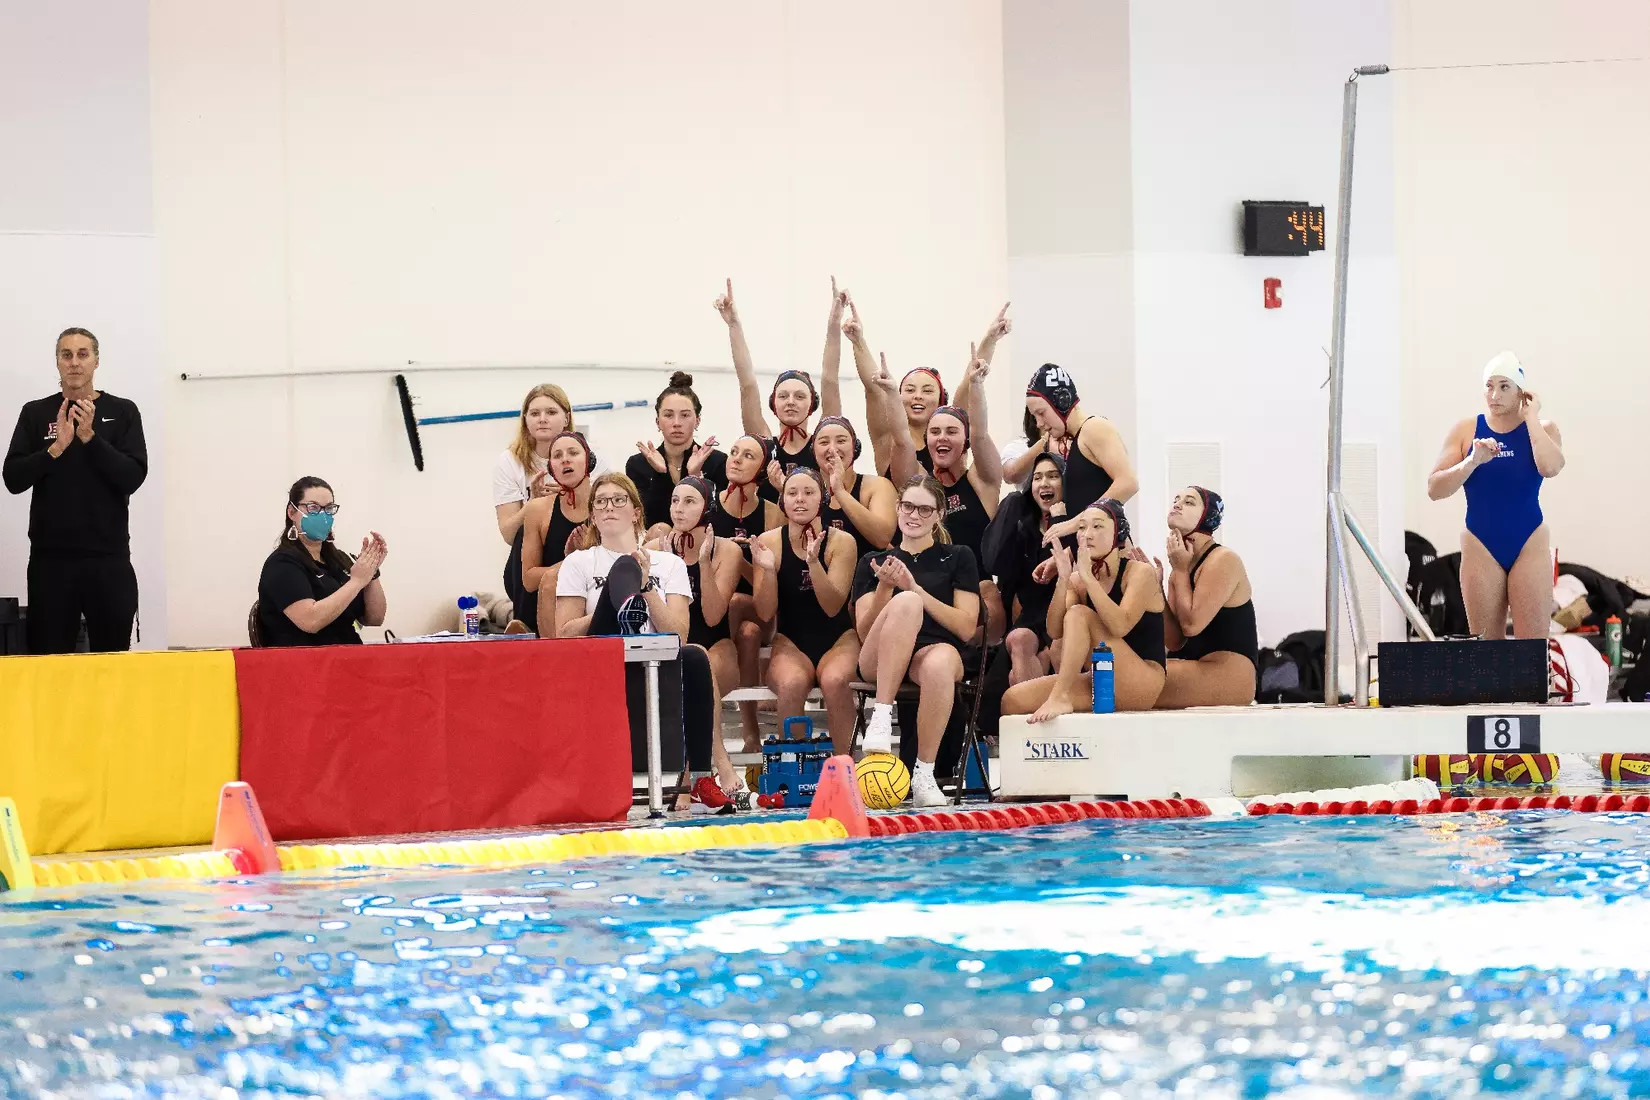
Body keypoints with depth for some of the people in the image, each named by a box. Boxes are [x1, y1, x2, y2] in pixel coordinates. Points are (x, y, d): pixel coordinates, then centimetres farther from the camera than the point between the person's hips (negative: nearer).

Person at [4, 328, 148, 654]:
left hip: (109, 557, -1)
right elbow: (13, 479, -1)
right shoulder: (35, 414, 7)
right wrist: (56, 448, -15)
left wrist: (90, 437, -16)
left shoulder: (122, 412, 4)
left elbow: (133, 477, -6)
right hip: (50, 557, 1)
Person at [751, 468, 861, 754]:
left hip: (838, 639, 0)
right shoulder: (768, 542, -3)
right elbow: (765, 612, -6)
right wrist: (767, 570, -24)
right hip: (790, 642, 0)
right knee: (792, 684, -35)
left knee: (834, 681, -35)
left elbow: (832, 608, -14)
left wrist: (813, 562, -28)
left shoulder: (841, 542, -5)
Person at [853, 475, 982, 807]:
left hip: (939, 648, -1)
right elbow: (865, 630, 11)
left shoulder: (959, 558, 17)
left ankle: (923, 776, -33)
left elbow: (967, 628, 5)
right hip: (881, 660, 1)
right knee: (906, 604, -35)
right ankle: (881, 717, -38)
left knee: (939, 663, -41)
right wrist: (885, 588, -6)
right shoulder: (874, 562, 21)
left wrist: (916, 589, -4)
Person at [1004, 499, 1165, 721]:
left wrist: (1087, 576, -25)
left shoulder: (1140, 572, -7)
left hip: (1142, 683, -6)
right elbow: (1055, 632, -5)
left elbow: (1120, 626, -24)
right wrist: (1063, 579, -15)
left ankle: (1060, 697, -28)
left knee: (1079, 614, -24)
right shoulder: (1079, 580, 10)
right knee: (1013, 700, -14)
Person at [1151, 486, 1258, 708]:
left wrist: (1180, 570, -7)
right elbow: (1174, 643, 7)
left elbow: (1192, 624, -19)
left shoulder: (1223, 559, -10)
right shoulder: (1181, 566, 14)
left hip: (1229, 677, -8)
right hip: (1199, 671, 8)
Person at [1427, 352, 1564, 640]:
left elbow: (1550, 467, -20)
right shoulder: (1466, 431, 3)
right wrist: (1473, 461, -17)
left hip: (1528, 547, -1)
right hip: (1481, 548, 1)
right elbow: (1434, 489, -3)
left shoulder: (1542, 429, 2)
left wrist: (1531, 416, -10)